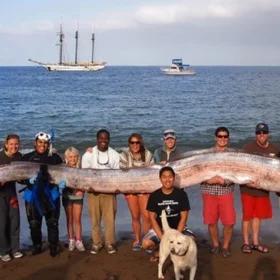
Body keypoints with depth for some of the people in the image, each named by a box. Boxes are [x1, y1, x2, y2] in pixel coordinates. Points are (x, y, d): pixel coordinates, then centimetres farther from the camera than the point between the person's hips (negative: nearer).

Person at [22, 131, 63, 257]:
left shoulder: (55, 158, 4)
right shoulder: (27, 158, 5)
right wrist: (29, 179, -15)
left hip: (50, 194, -1)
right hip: (32, 195, 1)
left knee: (52, 222, 1)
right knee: (34, 223, 5)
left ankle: (53, 247, 14)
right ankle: (36, 246, 22)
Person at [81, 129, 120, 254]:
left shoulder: (114, 155, 4)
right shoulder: (89, 154, 1)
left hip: (109, 191, 0)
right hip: (93, 191, 0)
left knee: (110, 218, -1)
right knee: (95, 218, 4)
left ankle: (110, 243, 10)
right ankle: (96, 243, 14)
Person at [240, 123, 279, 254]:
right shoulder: (248, 148, -13)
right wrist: (247, 181, -29)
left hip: (264, 188, 4)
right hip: (248, 188, -4)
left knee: (258, 216, 13)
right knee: (247, 216, 2)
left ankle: (256, 243, 24)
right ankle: (246, 243, 14)